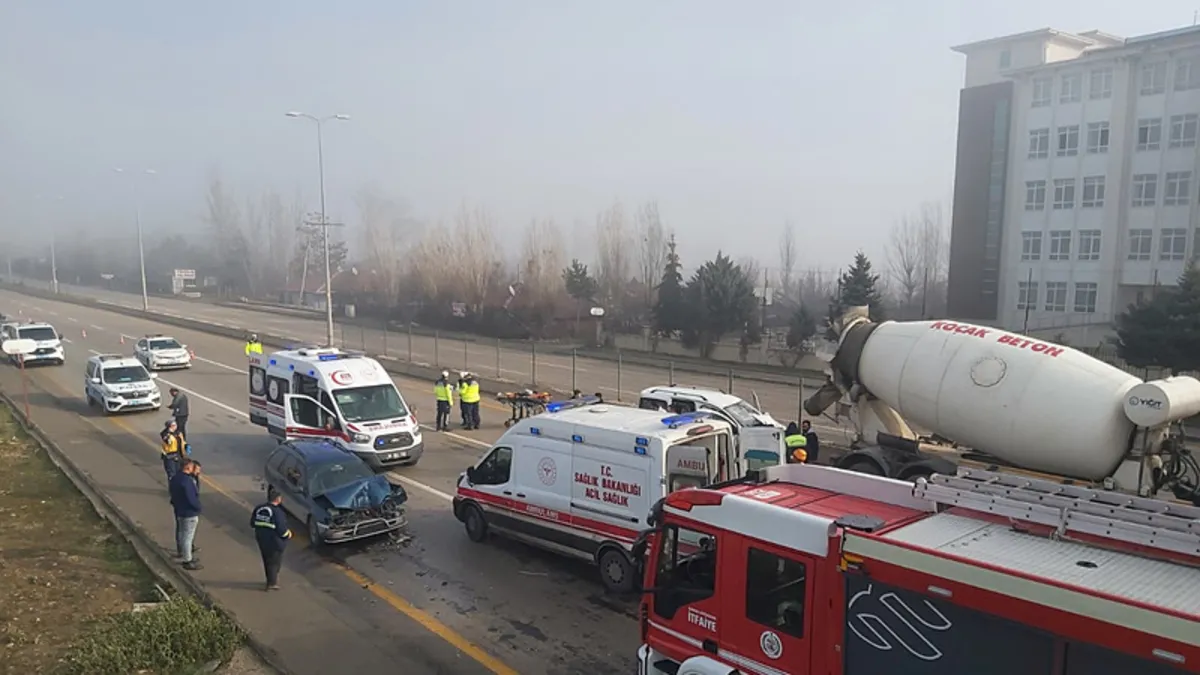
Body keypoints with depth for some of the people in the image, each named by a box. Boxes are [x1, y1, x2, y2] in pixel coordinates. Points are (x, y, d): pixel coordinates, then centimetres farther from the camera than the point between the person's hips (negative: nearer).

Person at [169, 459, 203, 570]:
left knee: (182, 534, 22)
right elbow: (192, 499, -26)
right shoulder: (187, 481, -27)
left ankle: (185, 555, 37)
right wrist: (198, 507, -10)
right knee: (188, 536, 1)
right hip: (189, 513, -10)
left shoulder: (175, 478, 3)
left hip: (179, 511, 10)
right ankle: (188, 561, 10)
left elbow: (173, 495, 12)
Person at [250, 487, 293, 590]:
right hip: (274, 542, -7)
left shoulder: (258, 509, -3)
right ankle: (272, 583, 16)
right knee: (275, 562, 9)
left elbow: (252, 523, 7)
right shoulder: (277, 512, -24)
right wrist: (288, 534, -4)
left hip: (261, 540, 7)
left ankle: (271, 579, 36)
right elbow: (281, 530, -24)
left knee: (267, 561, 22)